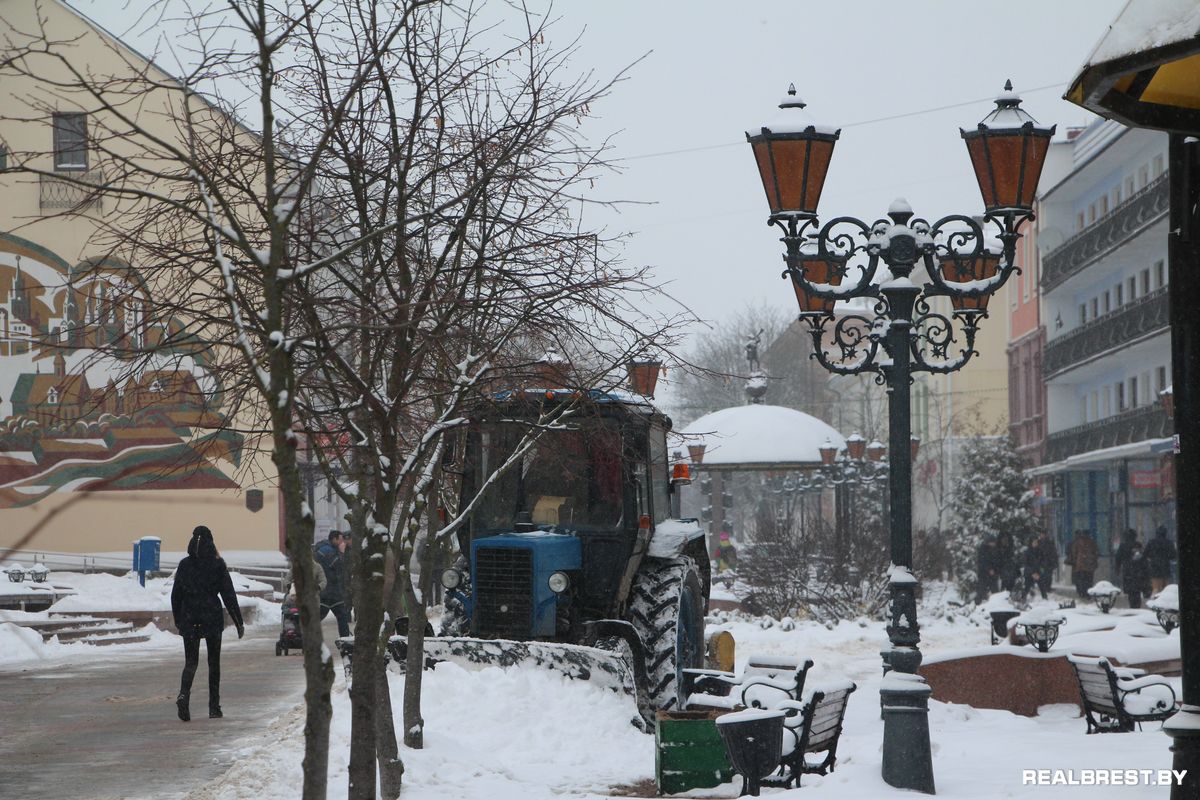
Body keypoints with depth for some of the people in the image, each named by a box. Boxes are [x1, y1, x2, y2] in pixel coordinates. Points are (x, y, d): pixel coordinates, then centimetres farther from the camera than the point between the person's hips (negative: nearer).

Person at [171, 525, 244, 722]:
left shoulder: (184, 565, 1)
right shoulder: (217, 564, -5)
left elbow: (176, 595, 5)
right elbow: (228, 595, -4)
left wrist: (178, 621, 16)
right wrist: (238, 622, 1)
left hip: (189, 620, 1)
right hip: (213, 618, -1)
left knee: (191, 661, 5)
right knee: (214, 662, 10)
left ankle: (183, 695, -22)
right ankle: (214, 707, 10)